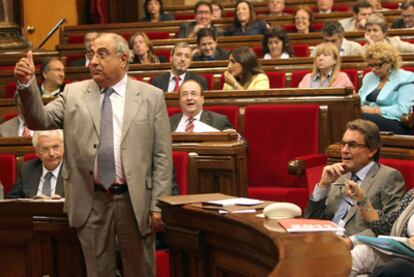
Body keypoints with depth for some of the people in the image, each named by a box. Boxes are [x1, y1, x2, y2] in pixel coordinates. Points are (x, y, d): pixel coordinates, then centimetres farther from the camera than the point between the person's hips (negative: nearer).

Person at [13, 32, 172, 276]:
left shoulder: (151, 97, 0)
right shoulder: (74, 94, 7)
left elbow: (162, 157, -1)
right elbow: (40, 120, -3)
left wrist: (158, 205, -7)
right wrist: (27, 84, -19)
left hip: (135, 201, -1)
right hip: (91, 203, 2)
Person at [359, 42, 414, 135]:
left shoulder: (405, 79, 1)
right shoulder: (369, 77, 24)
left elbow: (403, 110, -11)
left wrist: (374, 110, -13)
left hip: (395, 123, -6)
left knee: (363, 118, -37)